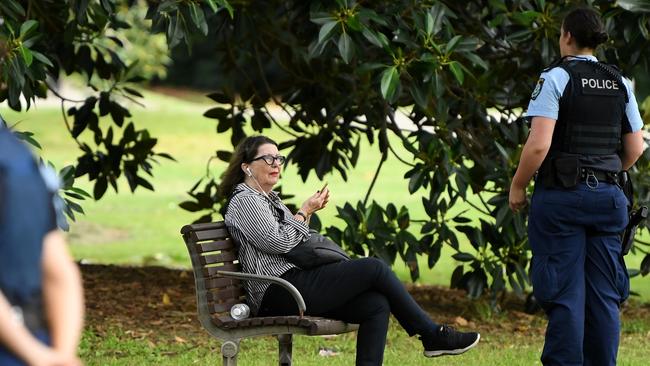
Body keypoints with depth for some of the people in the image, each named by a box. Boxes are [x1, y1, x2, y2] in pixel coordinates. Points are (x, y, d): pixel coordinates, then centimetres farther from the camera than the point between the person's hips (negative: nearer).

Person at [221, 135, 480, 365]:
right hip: (279, 293, -10)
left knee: (376, 305, -11)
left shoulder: (269, 198, 24)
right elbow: (278, 242, -16)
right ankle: (433, 336, -4)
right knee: (374, 268, -14)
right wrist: (304, 212, -3)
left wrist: (308, 213, 14)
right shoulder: (244, 201, -6)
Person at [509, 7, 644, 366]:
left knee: (565, 295, -3)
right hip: (607, 196, 5)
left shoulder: (556, 78, -9)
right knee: (603, 294, 8)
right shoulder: (619, 83, 9)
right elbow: (635, 149, 12)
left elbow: (538, 145, -16)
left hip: (561, 196, -5)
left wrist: (517, 186, -4)